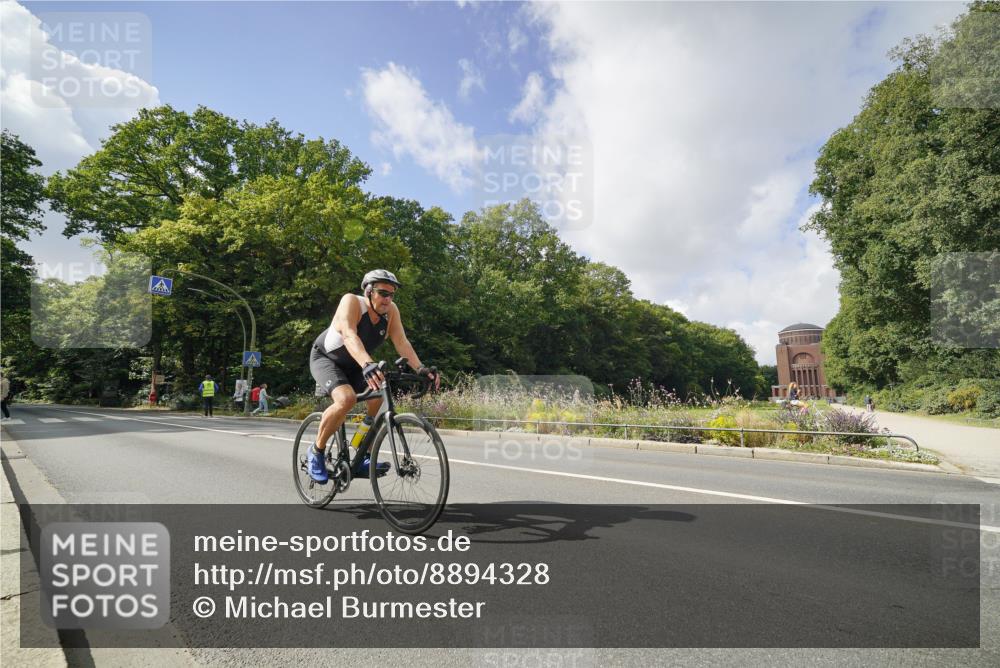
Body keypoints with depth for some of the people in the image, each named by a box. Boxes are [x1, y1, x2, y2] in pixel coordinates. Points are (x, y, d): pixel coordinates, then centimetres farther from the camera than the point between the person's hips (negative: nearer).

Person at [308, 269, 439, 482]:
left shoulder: (391, 311, -12)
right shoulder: (351, 301, -27)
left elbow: (401, 342, -21)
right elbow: (349, 335, -43)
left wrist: (420, 368, -38)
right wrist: (368, 364, -60)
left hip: (353, 366, 6)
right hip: (325, 358, -6)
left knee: (379, 398, -15)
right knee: (346, 399, -31)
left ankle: (363, 459, 1)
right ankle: (317, 451, -8)